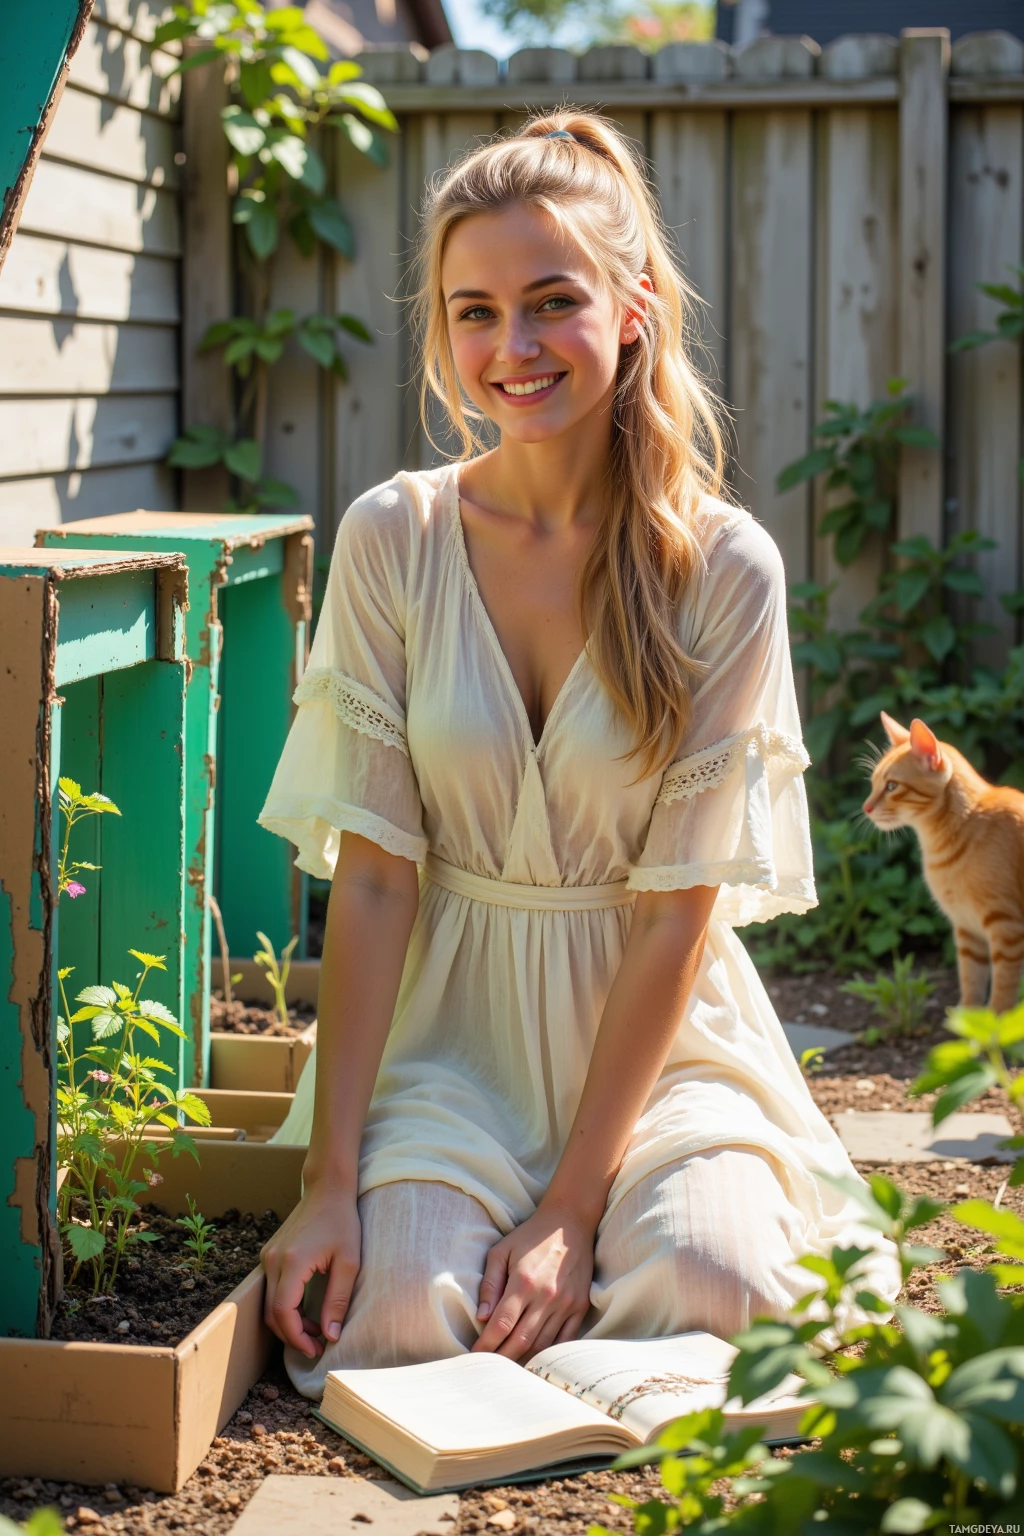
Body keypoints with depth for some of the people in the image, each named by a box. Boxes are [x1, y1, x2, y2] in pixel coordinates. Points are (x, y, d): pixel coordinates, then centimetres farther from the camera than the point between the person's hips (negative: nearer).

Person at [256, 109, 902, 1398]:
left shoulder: (726, 569, -10)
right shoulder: (391, 540, -6)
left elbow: (677, 909, -11)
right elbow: (371, 872, -7)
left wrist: (572, 1209, -17)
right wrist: (329, 1181, -14)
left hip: (658, 1034, -1)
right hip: (445, 1023, 1)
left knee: (714, 1283, -27)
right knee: (396, 1312, -24)